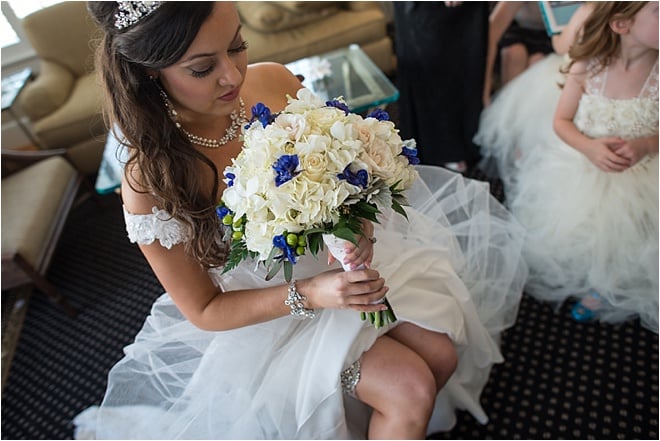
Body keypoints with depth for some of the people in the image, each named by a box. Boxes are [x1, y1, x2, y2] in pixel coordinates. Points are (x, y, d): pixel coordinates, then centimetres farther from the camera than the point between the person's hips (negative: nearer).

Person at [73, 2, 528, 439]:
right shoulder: (150, 182, -27)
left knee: (442, 353, 2)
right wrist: (309, 295, -27)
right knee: (411, 389, -12)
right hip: (266, 307, -4)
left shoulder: (275, 80, -17)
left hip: (339, 255, 5)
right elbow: (203, 311, -15)